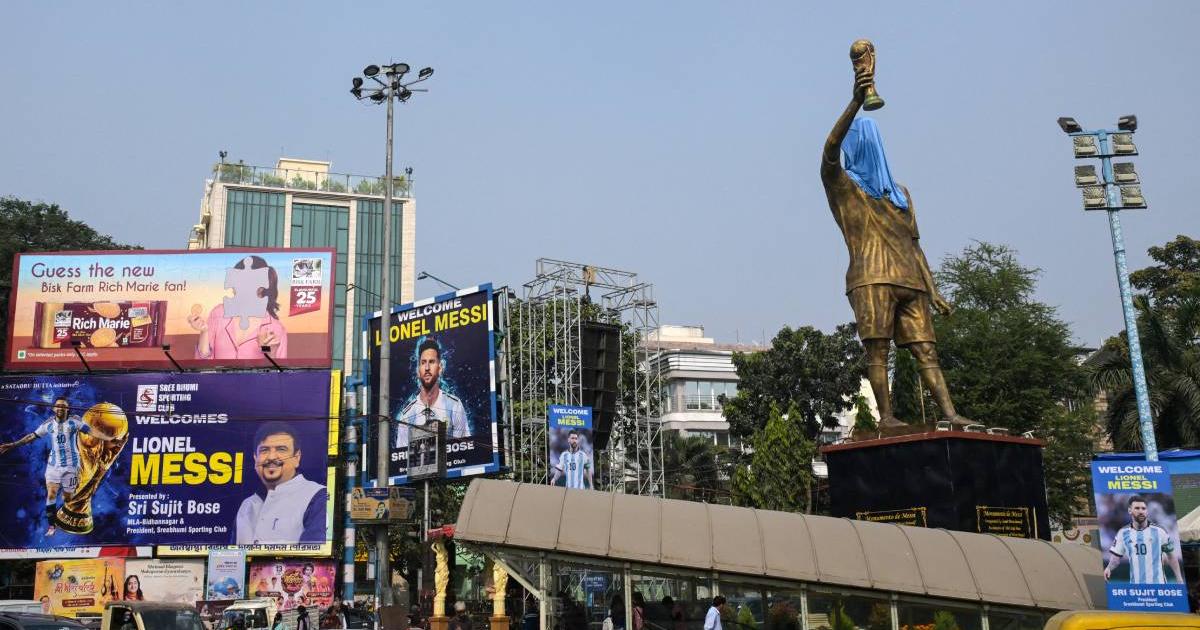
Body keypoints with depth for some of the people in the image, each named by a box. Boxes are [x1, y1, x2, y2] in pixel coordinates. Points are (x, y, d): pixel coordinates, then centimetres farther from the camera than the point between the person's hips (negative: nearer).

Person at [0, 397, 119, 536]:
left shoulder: (74, 421, -7)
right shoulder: (48, 424, 2)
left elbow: (91, 430, -16)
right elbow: (31, 436, 10)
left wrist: (108, 438, -30)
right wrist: (12, 445, 11)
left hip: (71, 465, -2)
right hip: (53, 465, 2)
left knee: (67, 496, 6)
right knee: (51, 494, -11)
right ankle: (52, 525, -3)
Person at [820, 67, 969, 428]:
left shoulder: (900, 193, 27)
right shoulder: (841, 185, 11)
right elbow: (830, 149, -11)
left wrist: (932, 289, 16)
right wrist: (855, 103, -23)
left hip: (909, 280, 5)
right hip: (872, 278, -5)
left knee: (925, 347, -3)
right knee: (877, 347, -11)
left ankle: (949, 414, -9)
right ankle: (886, 416, -10)